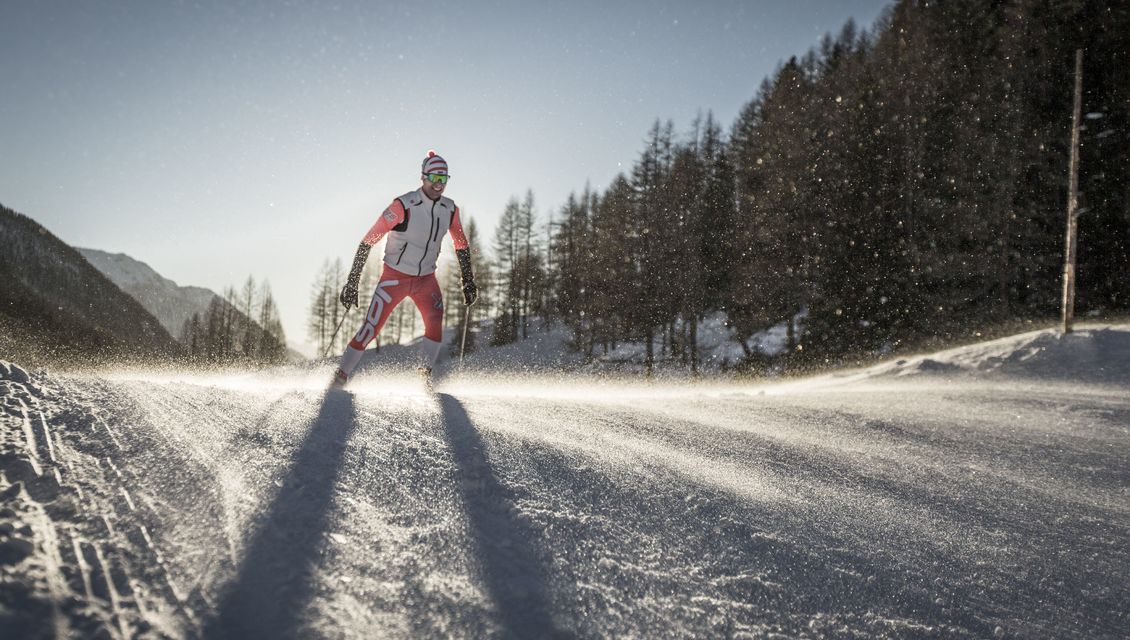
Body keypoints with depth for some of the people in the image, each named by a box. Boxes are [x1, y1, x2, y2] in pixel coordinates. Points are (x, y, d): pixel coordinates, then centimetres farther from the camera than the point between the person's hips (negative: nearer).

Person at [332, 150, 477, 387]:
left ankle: (425, 374, -2)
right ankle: (341, 374, 9)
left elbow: (461, 245, 12)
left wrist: (468, 281, 8)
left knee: (435, 323, -18)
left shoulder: (450, 210, -4)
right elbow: (368, 241, -18)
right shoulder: (403, 206, -20)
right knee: (371, 327, -7)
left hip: (426, 279, 4)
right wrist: (352, 283, -20)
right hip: (395, 276, -4)